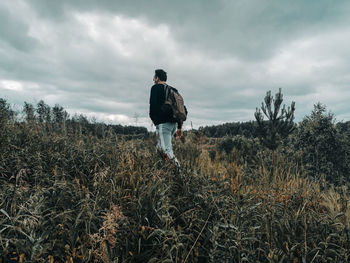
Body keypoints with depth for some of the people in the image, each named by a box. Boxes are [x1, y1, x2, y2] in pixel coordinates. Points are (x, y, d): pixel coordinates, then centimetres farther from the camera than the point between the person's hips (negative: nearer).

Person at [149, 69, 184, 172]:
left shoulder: (155, 88, 0)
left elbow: (153, 104, -13)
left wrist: (153, 118, 5)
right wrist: (179, 127, 21)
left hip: (163, 123, -8)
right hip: (174, 123, 8)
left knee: (167, 150, -8)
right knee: (160, 147, 19)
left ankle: (179, 170, -15)